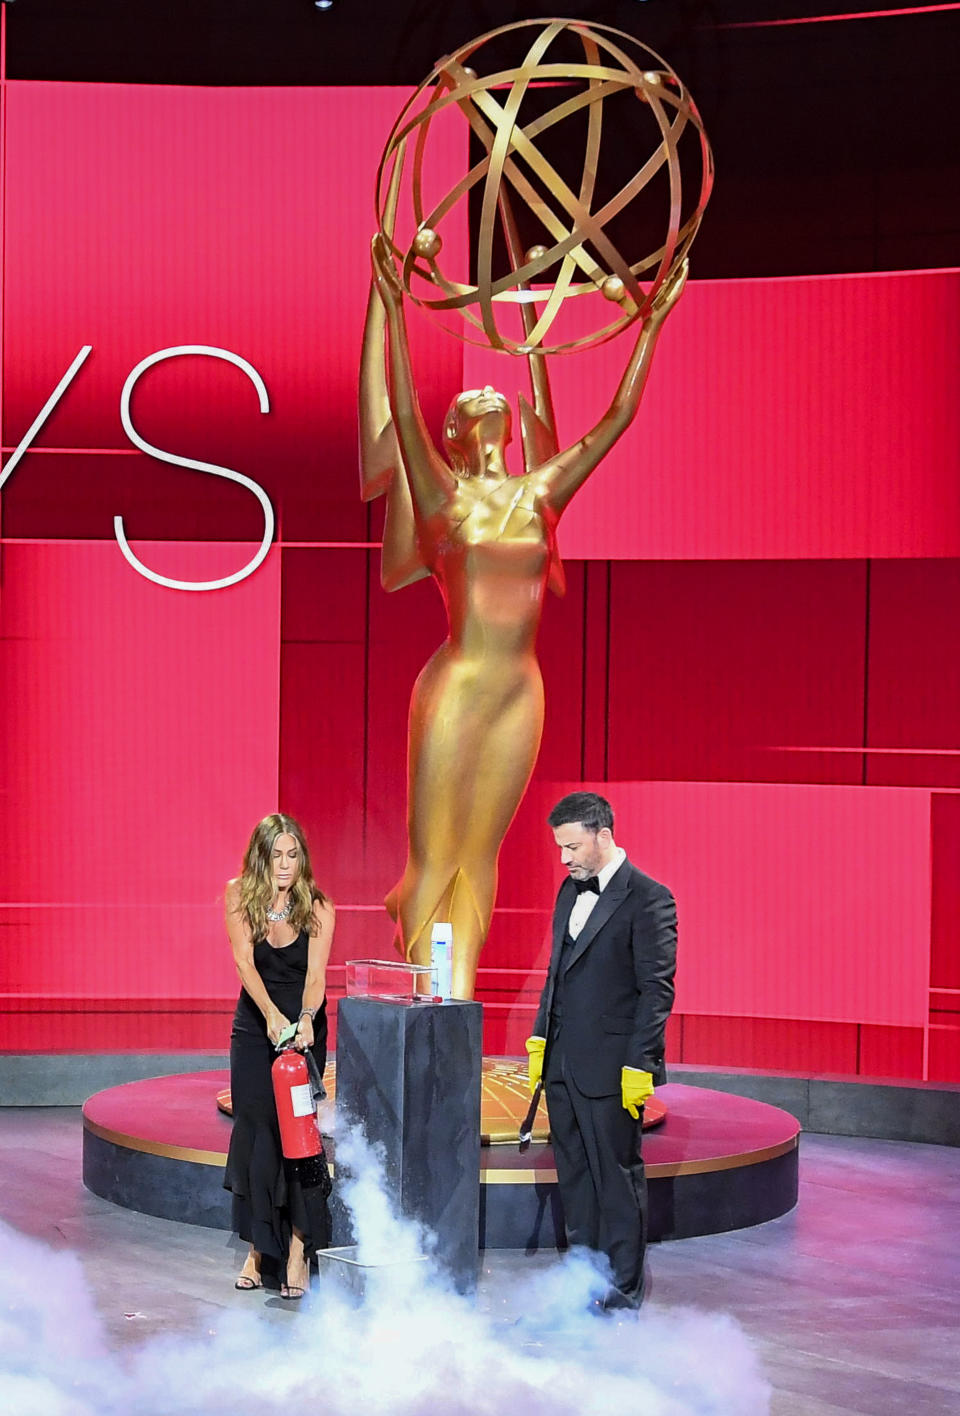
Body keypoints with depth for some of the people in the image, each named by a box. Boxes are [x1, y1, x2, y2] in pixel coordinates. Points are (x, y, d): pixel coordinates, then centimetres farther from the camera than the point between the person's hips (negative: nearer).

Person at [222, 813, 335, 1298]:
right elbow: (244, 962, -18)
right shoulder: (239, 898, -6)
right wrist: (271, 1013, -34)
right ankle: (257, 1248, 11)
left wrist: (306, 1018, -39)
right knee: (254, 1133, 2)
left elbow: (316, 973, -19)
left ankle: (298, 1253, -9)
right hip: (254, 1029, 2)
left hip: (304, 1029, -2)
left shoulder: (317, 908, -8)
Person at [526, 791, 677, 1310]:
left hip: (610, 1067, -8)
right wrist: (540, 1039, 14)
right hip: (563, 1062, 8)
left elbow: (657, 989, -13)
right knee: (574, 1178, 13)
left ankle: (622, 1294, 9)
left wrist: (638, 1066, -17)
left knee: (617, 1178, 0)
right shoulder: (571, 890, 13)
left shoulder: (647, 898, -11)